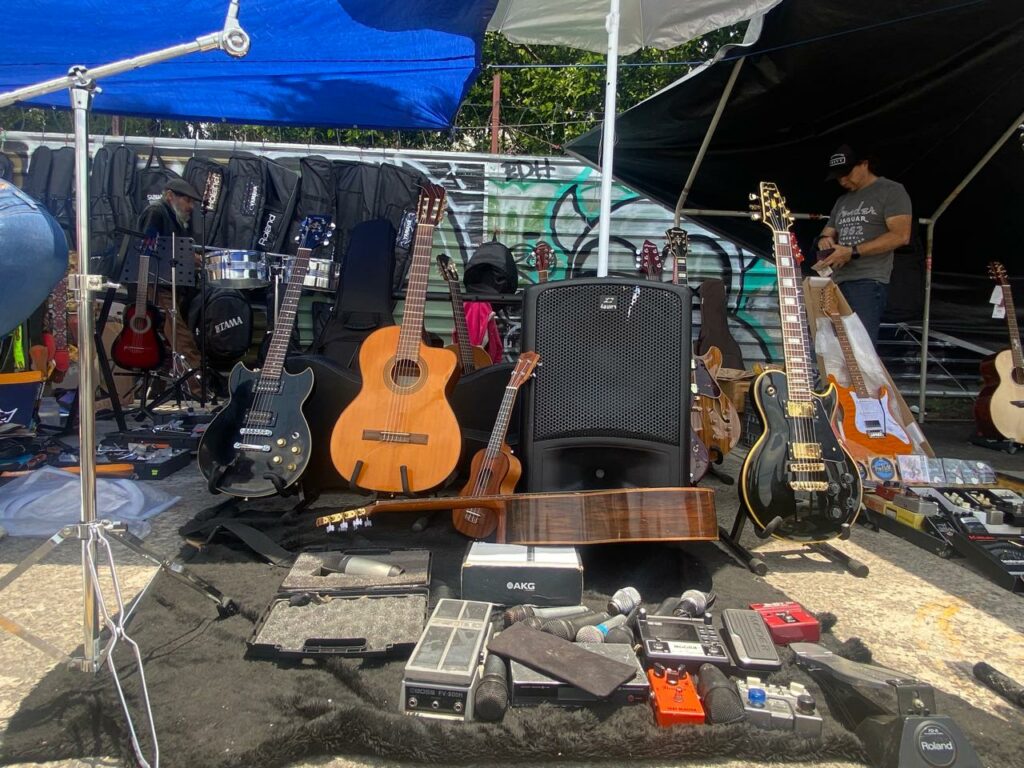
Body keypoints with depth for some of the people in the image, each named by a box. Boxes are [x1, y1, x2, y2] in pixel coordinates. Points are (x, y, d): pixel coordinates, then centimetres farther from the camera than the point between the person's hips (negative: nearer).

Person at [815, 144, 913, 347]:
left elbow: (901, 235, -10)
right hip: (837, 283, 7)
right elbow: (828, 233, 29)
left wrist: (853, 252, -15)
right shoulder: (842, 201, 24)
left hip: (868, 283, -7)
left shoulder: (891, 191, 2)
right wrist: (824, 240, 2)